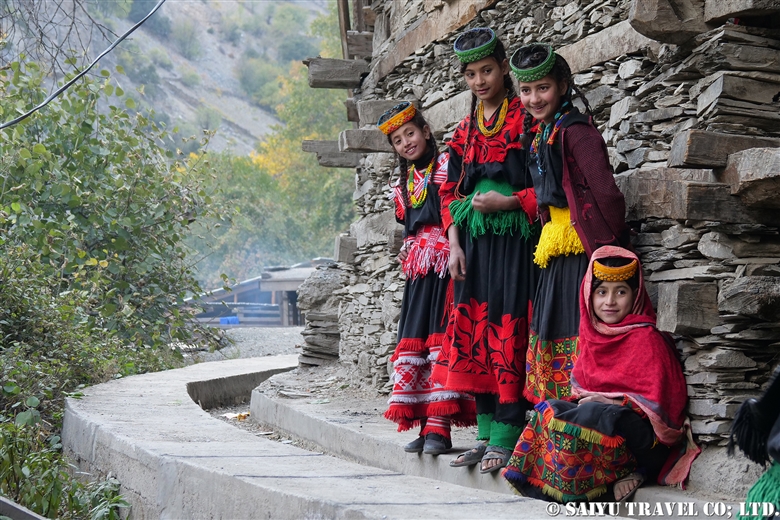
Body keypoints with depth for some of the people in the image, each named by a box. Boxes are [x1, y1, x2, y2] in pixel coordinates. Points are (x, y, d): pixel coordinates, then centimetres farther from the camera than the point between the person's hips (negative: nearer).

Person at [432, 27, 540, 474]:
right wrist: (455, 244, 8)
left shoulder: (526, 119, -3)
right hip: (475, 244, 6)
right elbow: (451, 192, 18)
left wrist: (508, 202, -17)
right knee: (475, 333, 5)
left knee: (508, 332, -9)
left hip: (515, 240, -6)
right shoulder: (466, 130, 16)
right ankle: (486, 433, 12)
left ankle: (505, 438, -5)